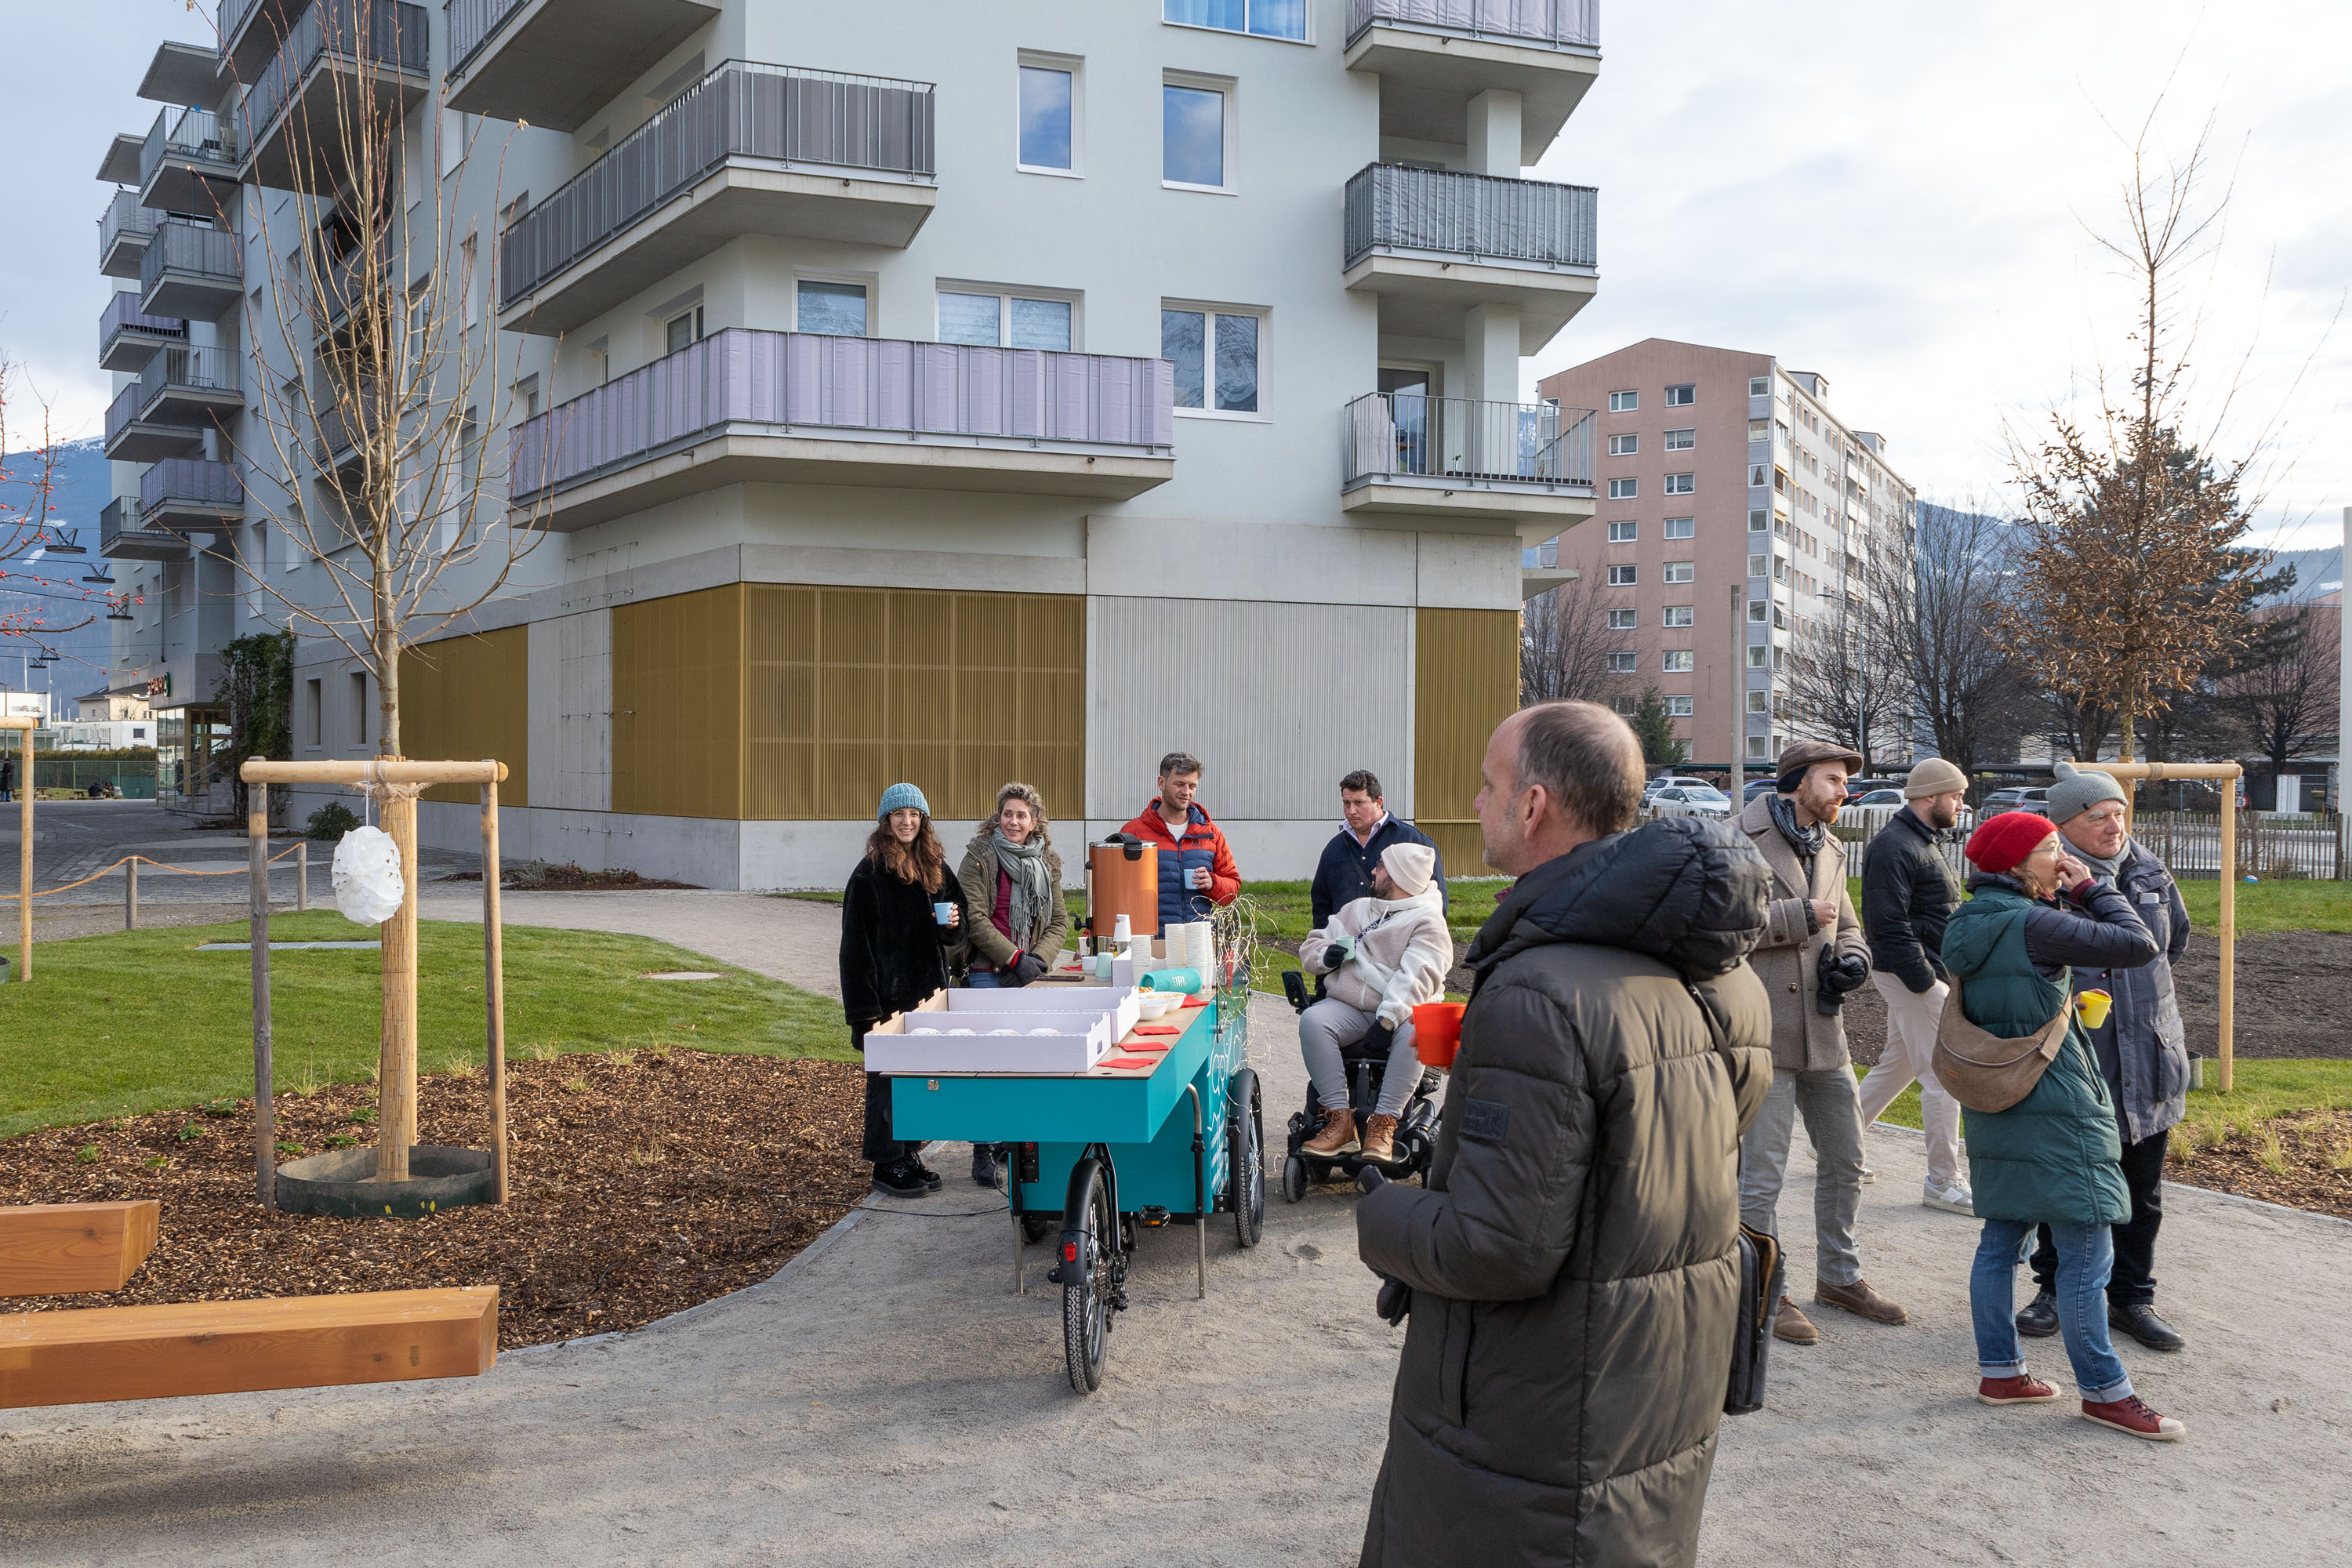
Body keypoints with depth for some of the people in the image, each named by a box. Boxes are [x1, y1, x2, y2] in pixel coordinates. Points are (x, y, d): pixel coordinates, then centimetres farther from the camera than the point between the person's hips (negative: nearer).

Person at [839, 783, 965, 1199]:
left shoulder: (935, 867, 10)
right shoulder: (869, 874, -9)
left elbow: (953, 933, 20)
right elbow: (856, 943, -11)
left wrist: (953, 925, -5)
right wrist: (865, 1006, -16)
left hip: (928, 989, 6)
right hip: (888, 993, -6)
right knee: (888, 1078, -1)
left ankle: (911, 1155, 21)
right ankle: (887, 1165, 8)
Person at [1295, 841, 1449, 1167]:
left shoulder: (1427, 921, 0)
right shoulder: (1356, 909, 20)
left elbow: (1416, 978, -15)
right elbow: (1310, 948, 21)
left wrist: (1388, 1018, -30)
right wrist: (1326, 954, -4)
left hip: (1402, 1011, -4)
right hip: (1348, 1007, 4)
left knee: (1415, 1031, -38)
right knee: (1312, 1020, -28)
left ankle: (1383, 1126, -34)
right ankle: (1340, 1119, -30)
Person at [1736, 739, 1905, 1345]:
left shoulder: (1829, 851, 15)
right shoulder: (1746, 845, -11)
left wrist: (1852, 959, 2)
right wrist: (1800, 916, -18)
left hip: (1824, 1031, 8)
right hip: (1764, 1033, -8)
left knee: (1845, 1160, 17)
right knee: (1762, 1173, -2)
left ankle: (1839, 1276, 33)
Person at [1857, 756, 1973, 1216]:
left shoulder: (1922, 841, 16)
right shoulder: (1894, 846, -18)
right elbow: (1888, 924, -23)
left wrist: (1933, 975, 17)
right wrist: (1925, 983, -23)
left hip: (1921, 973, 11)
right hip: (1912, 975, -11)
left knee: (1898, 1065, 18)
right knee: (1943, 1074, -6)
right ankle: (1943, 1183, 1)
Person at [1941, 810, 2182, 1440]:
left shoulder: (1969, 924, 8)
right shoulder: (2033, 925, -19)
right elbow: (2139, 945, -16)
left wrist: (2074, 898, 5)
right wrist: (2093, 888, -4)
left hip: (1995, 1105, 9)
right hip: (2054, 1108, -9)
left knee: (2001, 1240, 14)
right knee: (2087, 1251, 0)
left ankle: (1999, 1371, 22)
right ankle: (2104, 1391, 8)